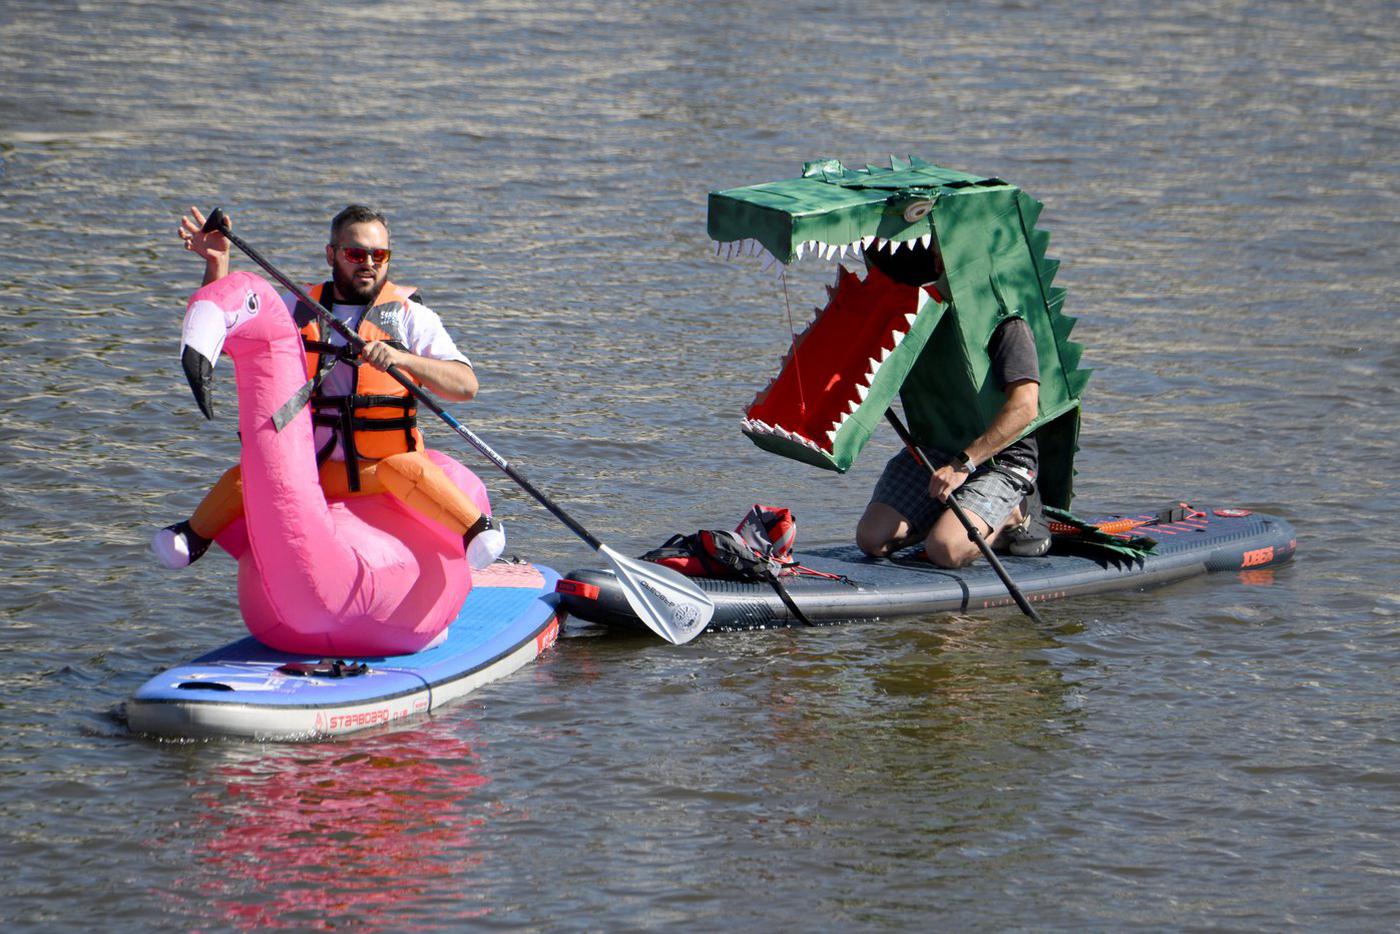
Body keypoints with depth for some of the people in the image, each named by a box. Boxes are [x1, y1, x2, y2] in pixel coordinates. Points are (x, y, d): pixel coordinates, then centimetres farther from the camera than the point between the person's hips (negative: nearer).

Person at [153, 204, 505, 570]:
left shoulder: (410, 316, 0)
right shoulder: (300, 309, 11)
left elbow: (467, 385, -10)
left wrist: (403, 359, -26)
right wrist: (217, 264, -3)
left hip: (382, 465, -3)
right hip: (315, 467, 3)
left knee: (406, 469, -35)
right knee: (242, 481, -18)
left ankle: (478, 530, -21)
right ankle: (194, 536, 6)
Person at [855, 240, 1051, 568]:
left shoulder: (1006, 321, -15)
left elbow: (1023, 408, -24)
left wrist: (963, 464, -27)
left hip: (1000, 458, -7)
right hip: (933, 450, 7)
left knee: (945, 549, -29)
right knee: (872, 540, -11)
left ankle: (1014, 516, 1)